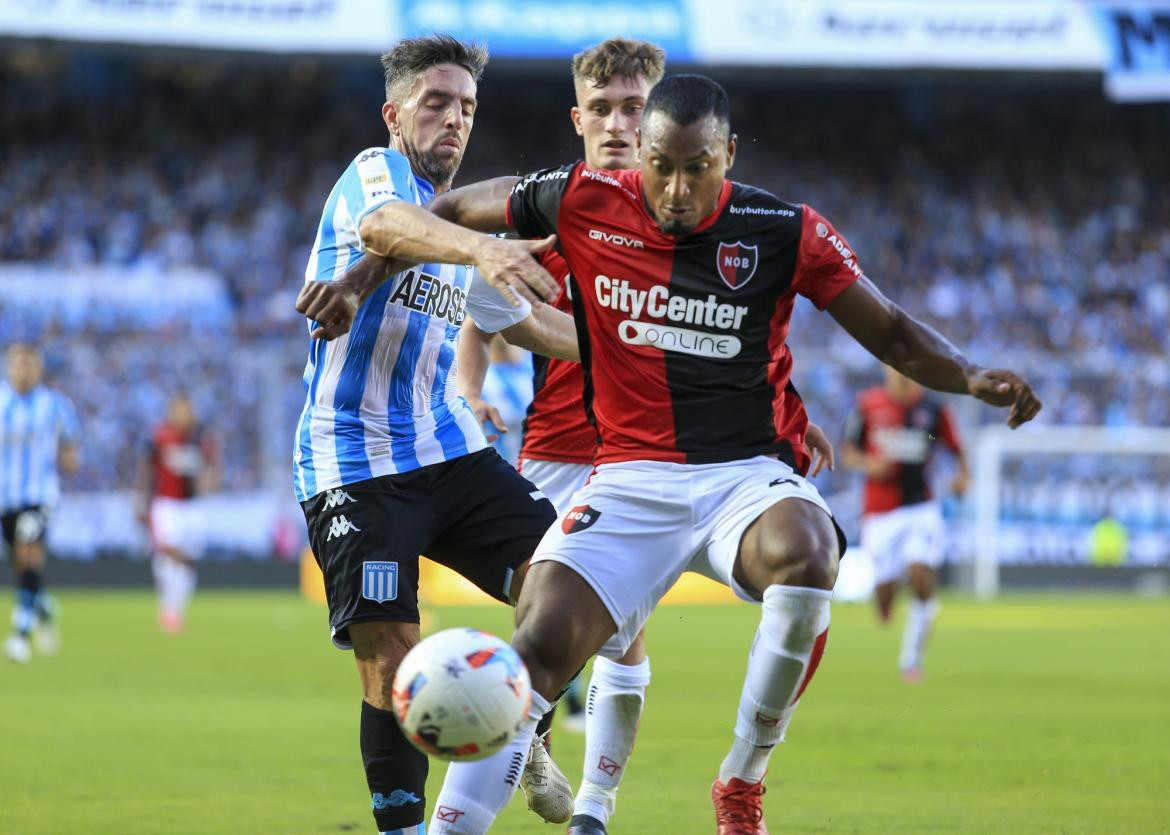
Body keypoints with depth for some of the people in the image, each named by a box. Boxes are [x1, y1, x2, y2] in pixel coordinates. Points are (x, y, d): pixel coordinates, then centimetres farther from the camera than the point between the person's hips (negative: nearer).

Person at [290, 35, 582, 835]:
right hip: (356, 463, -7)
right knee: (392, 667, -13)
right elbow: (390, 227, -32)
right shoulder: (375, 172, -6)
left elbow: (529, 323, 34)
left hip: (451, 451, 7)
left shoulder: (459, 229, 18)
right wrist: (480, 247, -52)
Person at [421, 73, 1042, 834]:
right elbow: (446, 213, 13)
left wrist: (974, 379, -13)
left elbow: (891, 332, 4)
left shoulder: (785, 232, -4)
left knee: (804, 558, -34)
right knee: (538, 648, -20)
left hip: (749, 475, -1)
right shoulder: (583, 203, -3)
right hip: (630, 480, 1)